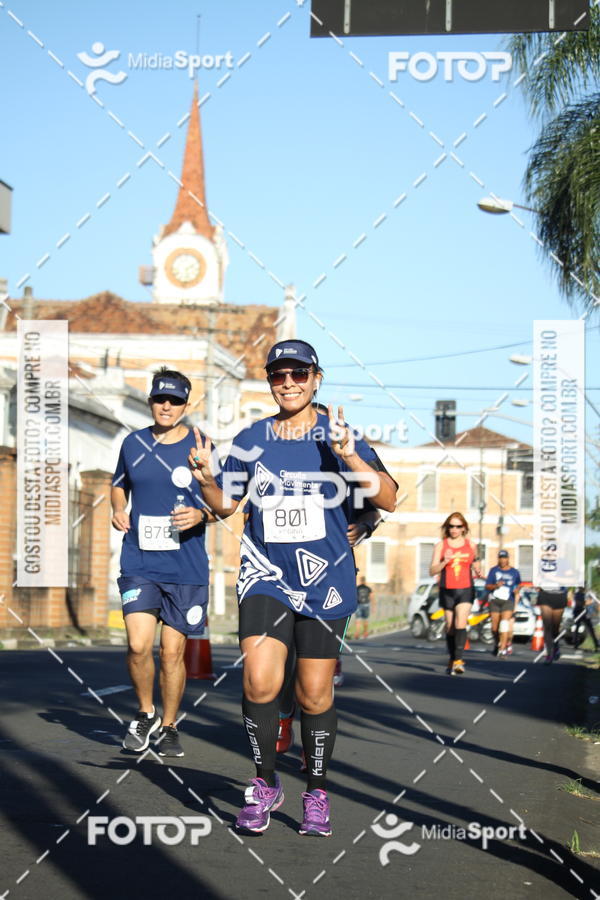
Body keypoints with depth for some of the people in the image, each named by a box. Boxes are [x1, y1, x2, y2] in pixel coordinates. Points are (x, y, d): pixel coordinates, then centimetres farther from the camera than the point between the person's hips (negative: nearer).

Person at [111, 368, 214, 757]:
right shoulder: (134, 443, 7)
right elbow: (120, 485, 24)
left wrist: (200, 515, -16)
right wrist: (118, 510, 3)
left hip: (186, 567, -1)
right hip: (139, 563, 1)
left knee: (173, 652, 3)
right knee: (139, 645, -12)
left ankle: (169, 726, 22)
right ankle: (146, 714, 13)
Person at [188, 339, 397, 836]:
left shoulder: (338, 436, -1)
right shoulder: (251, 439, 7)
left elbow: (389, 500, -10)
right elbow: (226, 504, 17)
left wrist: (350, 458, -25)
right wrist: (207, 480, -5)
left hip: (326, 581, -1)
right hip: (266, 577, 1)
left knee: (315, 695, 4)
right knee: (260, 682, -15)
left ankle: (317, 795, 21)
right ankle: (265, 785, 4)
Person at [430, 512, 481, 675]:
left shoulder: (471, 545, 6)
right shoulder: (441, 545, 2)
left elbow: (475, 564, 22)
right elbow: (432, 570, -2)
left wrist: (477, 572, 0)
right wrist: (444, 562, -20)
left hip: (465, 590, -1)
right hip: (447, 590, 1)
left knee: (461, 623, -17)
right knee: (450, 626, 7)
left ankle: (459, 660, -23)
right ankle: (452, 659, 22)